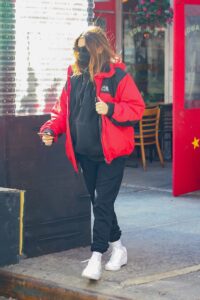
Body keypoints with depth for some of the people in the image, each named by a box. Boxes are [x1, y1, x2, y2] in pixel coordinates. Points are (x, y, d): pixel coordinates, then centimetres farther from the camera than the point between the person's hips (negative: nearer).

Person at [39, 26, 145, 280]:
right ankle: (117, 247, 31)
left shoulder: (117, 76, -10)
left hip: (111, 153, -6)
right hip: (85, 153, 6)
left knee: (103, 203, -8)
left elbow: (137, 107, -11)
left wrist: (111, 109, -25)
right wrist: (51, 129, -3)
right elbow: (63, 109, 13)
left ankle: (96, 257, -5)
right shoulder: (74, 77, 7)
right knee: (98, 202, 15)